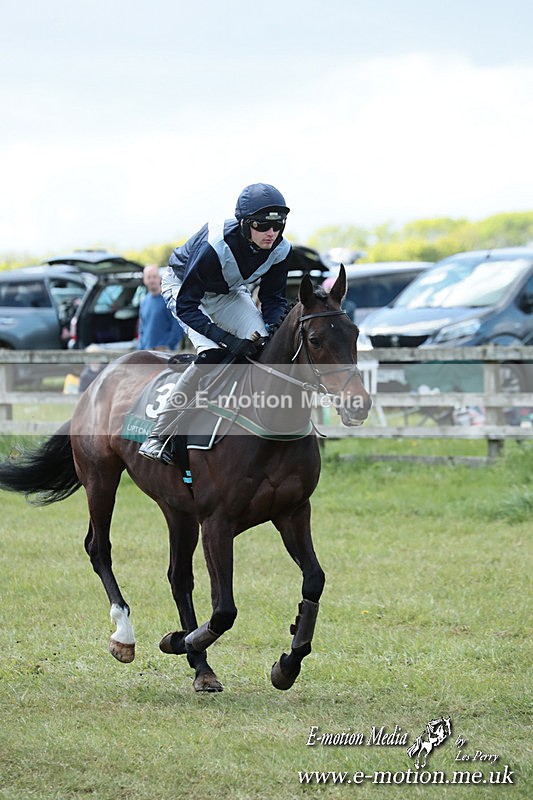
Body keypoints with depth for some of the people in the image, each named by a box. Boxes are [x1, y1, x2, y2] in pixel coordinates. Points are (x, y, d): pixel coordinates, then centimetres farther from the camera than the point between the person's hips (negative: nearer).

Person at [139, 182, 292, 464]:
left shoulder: (279, 250, -21)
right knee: (212, 353, -27)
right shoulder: (214, 246, -39)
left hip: (230, 293, 6)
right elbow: (185, 306, -35)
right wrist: (229, 340, -43)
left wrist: (273, 330, -25)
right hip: (181, 285, -6)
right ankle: (158, 436, -25)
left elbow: (273, 298, -3)